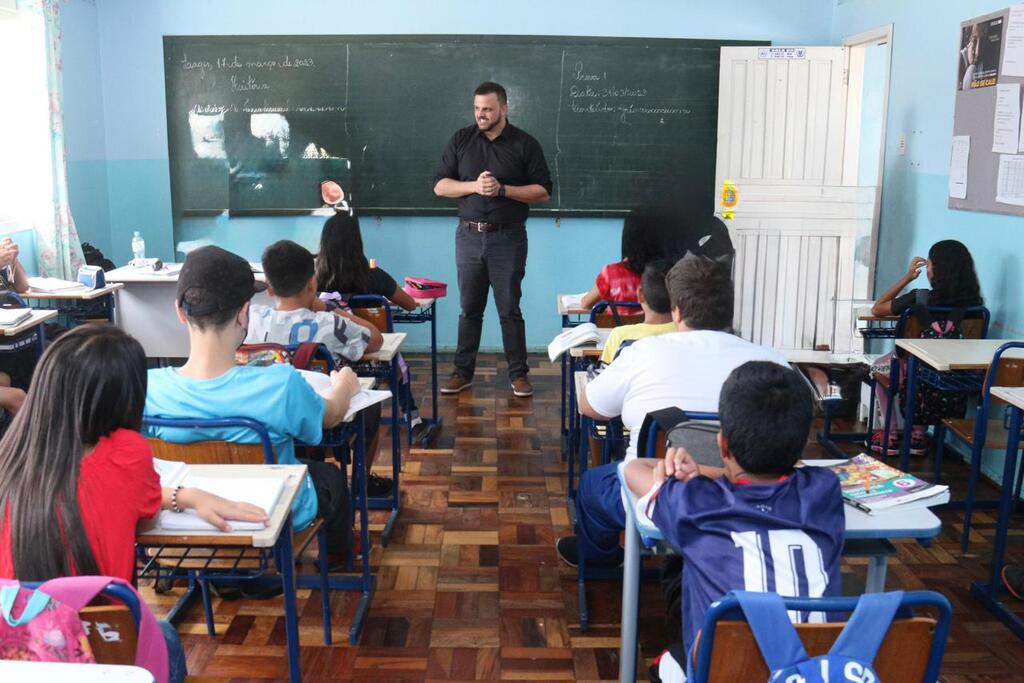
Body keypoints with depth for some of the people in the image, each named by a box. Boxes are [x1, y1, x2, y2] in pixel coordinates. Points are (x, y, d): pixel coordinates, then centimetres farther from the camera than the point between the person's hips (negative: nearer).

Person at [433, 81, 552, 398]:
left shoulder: (525, 144, 0)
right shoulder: (461, 140, 6)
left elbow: (543, 190, -2)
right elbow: (440, 185, 4)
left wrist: (503, 189, -14)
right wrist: (475, 185, -13)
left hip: (507, 238, -2)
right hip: (469, 236, 2)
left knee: (509, 309, 1)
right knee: (469, 308, 8)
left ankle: (518, 374, 11)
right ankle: (463, 372, 18)